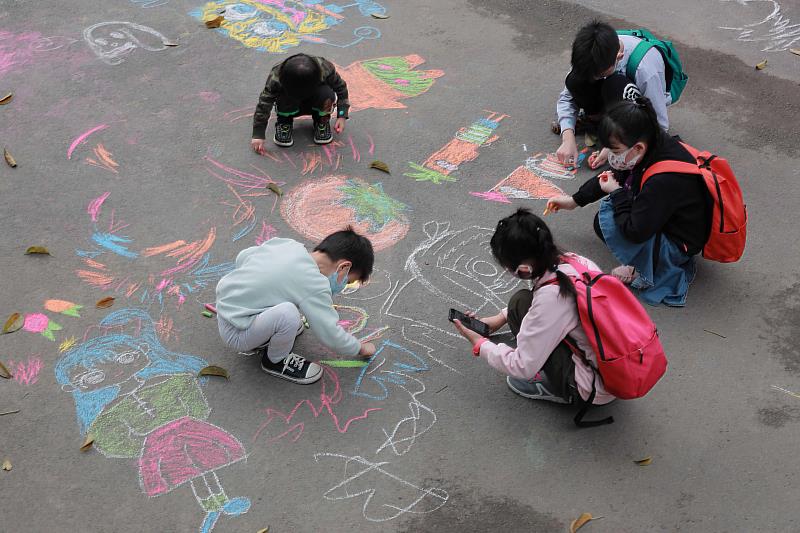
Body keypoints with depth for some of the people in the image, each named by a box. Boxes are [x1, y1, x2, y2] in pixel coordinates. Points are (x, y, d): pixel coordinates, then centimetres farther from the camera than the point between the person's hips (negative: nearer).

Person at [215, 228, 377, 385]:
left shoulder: (286, 243, -2)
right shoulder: (315, 286, -22)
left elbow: (242, 257, 13)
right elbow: (331, 336, -15)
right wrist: (361, 348, 3)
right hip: (235, 333, -8)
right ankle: (275, 361, 0)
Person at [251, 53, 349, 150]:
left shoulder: (325, 69, -31)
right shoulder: (276, 78, -33)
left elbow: (341, 87, -15)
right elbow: (264, 104, -31)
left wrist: (342, 116, -22)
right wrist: (258, 135, -34)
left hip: (315, 105, 0)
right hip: (292, 108, 0)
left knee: (327, 94, -34)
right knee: (284, 97, -36)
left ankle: (322, 122, -4)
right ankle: (284, 122, -4)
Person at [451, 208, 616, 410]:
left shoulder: (551, 297, -27)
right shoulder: (578, 261, -5)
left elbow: (523, 367, -19)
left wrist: (479, 344, -3)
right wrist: (501, 317, 18)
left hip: (594, 391, -8)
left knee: (520, 302, -7)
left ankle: (553, 388, 3)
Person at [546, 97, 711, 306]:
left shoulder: (663, 181, -38)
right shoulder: (654, 143, -11)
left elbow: (635, 232, -33)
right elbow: (617, 175, 9)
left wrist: (617, 193, -19)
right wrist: (575, 200, 11)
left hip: (678, 245, -9)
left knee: (607, 220, -23)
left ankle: (647, 274, -9)